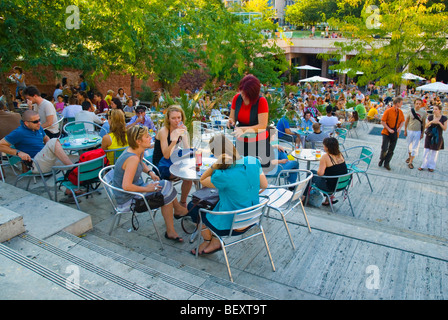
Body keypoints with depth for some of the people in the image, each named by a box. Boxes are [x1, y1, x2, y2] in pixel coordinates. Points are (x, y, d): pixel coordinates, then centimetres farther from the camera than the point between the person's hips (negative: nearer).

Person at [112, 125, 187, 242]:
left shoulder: (139, 151, -1)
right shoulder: (132, 158, -30)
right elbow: (126, 186, -35)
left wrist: (150, 172, 5)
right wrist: (147, 188, -22)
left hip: (136, 187, 9)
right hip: (127, 199, -9)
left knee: (166, 185, 2)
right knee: (166, 190, -13)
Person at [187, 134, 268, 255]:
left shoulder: (223, 177, -30)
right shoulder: (253, 161, -14)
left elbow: (202, 181, -10)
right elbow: (264, 185, 1)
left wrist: (215, 164, -25)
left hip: (230, 226, -6)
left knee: (193, 206, 18)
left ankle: (208, 241, 41)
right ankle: (215, 242, 30)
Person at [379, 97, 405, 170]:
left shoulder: (400, 112, 5)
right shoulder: (388, 111, -11)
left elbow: (402, 121, 17)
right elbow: (382, 121, -10)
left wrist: (399, 128, -2)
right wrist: (389, 129, -15)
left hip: (395, 133, 5)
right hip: (387, 133, -5)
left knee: (391, 150, 6)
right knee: (384, 149, -7)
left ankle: (387, 163, 19)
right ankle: (381, 160, 19)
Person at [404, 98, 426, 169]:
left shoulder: (423, 112, -5)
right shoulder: (410, 110, -5)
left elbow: (424, 123, 1)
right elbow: (406, 121, 3)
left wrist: (422, 133, -1)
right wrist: (405, 131, 2)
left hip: (418, 132, -1)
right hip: (409, 131, 1)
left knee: (415, 147, -2)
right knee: (409, 145, 17)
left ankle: (410, 162, 4)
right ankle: (410, 156, 42)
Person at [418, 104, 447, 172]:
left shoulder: (444, 118, -4)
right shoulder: (430, 117, 0)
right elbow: (426, 126, 3)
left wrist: (439, 123, -19)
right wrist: (431, 122, -15)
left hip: (437, 138, -1)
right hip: (429, 137, 1)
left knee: (434, 152, 6)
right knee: (426, 151, 2)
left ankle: (431, 166, 17)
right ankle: (424, 165, 12)